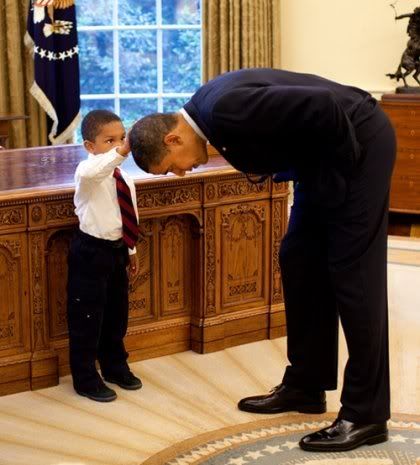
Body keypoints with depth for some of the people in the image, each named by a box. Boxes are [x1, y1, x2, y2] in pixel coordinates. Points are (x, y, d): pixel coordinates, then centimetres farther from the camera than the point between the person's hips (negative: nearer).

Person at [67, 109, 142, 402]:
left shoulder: (124, 179, 7)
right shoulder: (89, 172, -18)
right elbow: (89, 172, -45)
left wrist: (131, 250, 22)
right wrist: (120, 153, -56)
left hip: (116, 250, 8)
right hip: (90, 252, -8)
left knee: (117, 313, 20)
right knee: (87, 317, 1)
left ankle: (115, 366, 38)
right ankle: (86, 379, 13)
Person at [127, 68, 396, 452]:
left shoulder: (226, 109, -28)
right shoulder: (208, 109, 2)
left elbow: (323, 105, -31)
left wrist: (343, 163, -17)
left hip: (358, 141, -10)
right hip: (322, 155, 10)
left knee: (352, 274, -7)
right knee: (299, 263, 12)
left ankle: (366, 414, 0)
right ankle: (305, 386, 23)